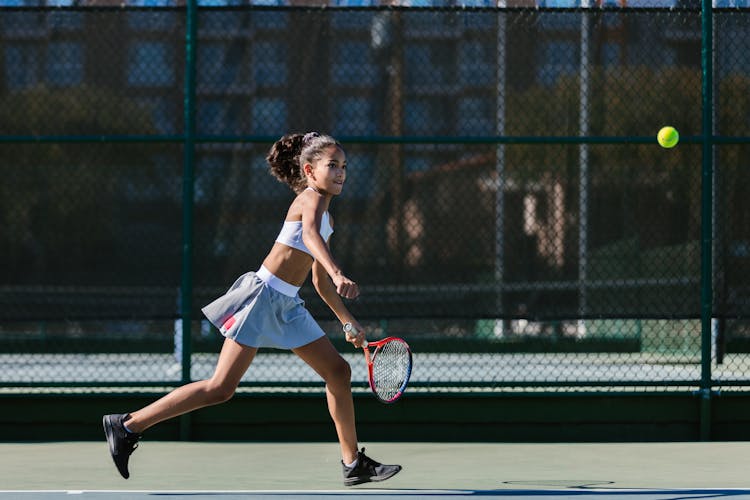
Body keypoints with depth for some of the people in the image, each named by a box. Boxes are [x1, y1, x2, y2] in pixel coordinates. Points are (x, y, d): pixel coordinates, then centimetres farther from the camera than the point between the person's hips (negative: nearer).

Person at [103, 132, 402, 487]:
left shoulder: (327, 217, 18)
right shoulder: (311, 198, -9)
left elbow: (320, 282, 27)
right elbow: (310, 235, -34)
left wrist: (349, 323, 28)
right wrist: (338, 274, -49)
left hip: (287, 305, 10)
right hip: (263, 294, -10)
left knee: (338, 371, 8)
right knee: (221, 388, -12)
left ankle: (353, 464, 16)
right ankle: (128, 425, -6)